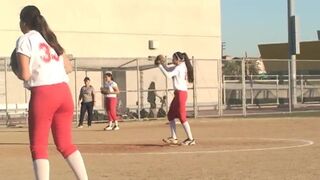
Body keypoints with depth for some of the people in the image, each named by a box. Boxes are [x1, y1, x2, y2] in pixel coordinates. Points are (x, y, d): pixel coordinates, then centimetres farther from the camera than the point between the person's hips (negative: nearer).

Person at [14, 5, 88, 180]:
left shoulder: (25, 40, -2)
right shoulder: (50, 38, 19)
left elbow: (25, 75, -9)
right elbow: (68, 67, 19)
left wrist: (17, 72, 11)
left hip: (42, 94, -6)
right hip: (64, 92, 6)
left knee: (38, 146, 1)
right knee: (65, 144, 14)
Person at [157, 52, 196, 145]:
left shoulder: (179, 68, -14)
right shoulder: (180, 67, 15)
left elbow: (168, 75, -21)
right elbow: (168, 69, 24)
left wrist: (160, 66, -12)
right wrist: (161, 63, 9)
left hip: (181, 93, -10)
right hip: (178, 93, 10)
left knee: (182, 117, -9)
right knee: (171, 115, 13)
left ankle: (190, 139, -6)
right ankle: (173, 138, 17)